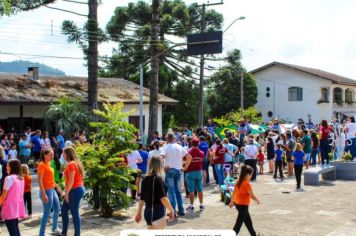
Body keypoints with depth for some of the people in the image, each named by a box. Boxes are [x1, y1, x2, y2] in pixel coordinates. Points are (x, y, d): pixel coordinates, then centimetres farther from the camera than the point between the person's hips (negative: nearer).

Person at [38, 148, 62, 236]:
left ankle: (54, 228, 36)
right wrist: (44, 194, -25)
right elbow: (40, 180, -20)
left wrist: (57, 187, 22)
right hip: (47, 191, -9)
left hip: (52, 190, 9)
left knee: (57, 209, 19)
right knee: (47, 213, -4)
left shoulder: (48, 164, 12)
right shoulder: (41, 165, -15)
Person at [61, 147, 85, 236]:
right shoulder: (76, 162, 15)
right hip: (78, 189, 10)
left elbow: (71, 180, -20)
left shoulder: (71, 164, -15)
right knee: (64, 210, 16)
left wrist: (66, 193, -15)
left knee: (74, 213, -2)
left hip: (75, 190, -10)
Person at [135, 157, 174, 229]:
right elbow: (163, 198, -21)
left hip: (148, 212, 8)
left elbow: (141, 199, 13)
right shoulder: (158, 179, -15)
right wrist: (171, 210, -11)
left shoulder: (145, 180, 7)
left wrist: (139, 213, 21)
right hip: (157, 214, -8)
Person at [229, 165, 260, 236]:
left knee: (248, 221, 23)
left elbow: (234, 192, 11)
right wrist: (257, 200, 3)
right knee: (239, 223, 0)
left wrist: (232, 202, 22)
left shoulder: (238, 181, 1)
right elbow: (252, 196, -16)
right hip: (243, 205, -9)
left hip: (237, 203, 9)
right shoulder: (247, 184, -22)